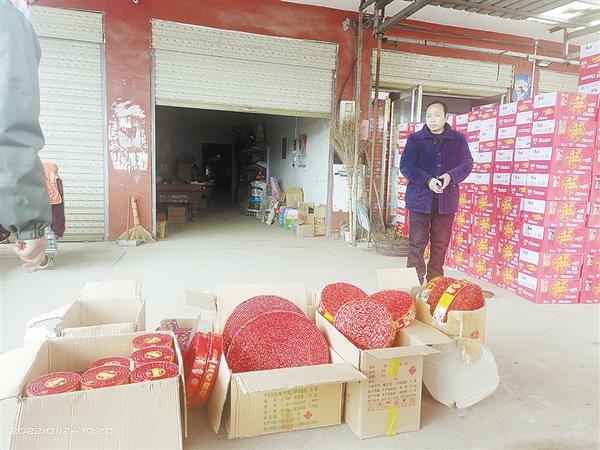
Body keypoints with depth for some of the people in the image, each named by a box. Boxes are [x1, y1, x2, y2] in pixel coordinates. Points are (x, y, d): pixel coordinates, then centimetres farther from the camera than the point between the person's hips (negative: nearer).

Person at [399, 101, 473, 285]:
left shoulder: (458, 139, 7)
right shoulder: (415, 139, 2)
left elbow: (467, 164, 4)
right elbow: (406, 166, -5)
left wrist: (451, 176, -17)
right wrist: (428, 181, -18)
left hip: (446, 200, 2)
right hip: (420, 198, -2)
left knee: (441, 244, 10)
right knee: (417, 242, -2)